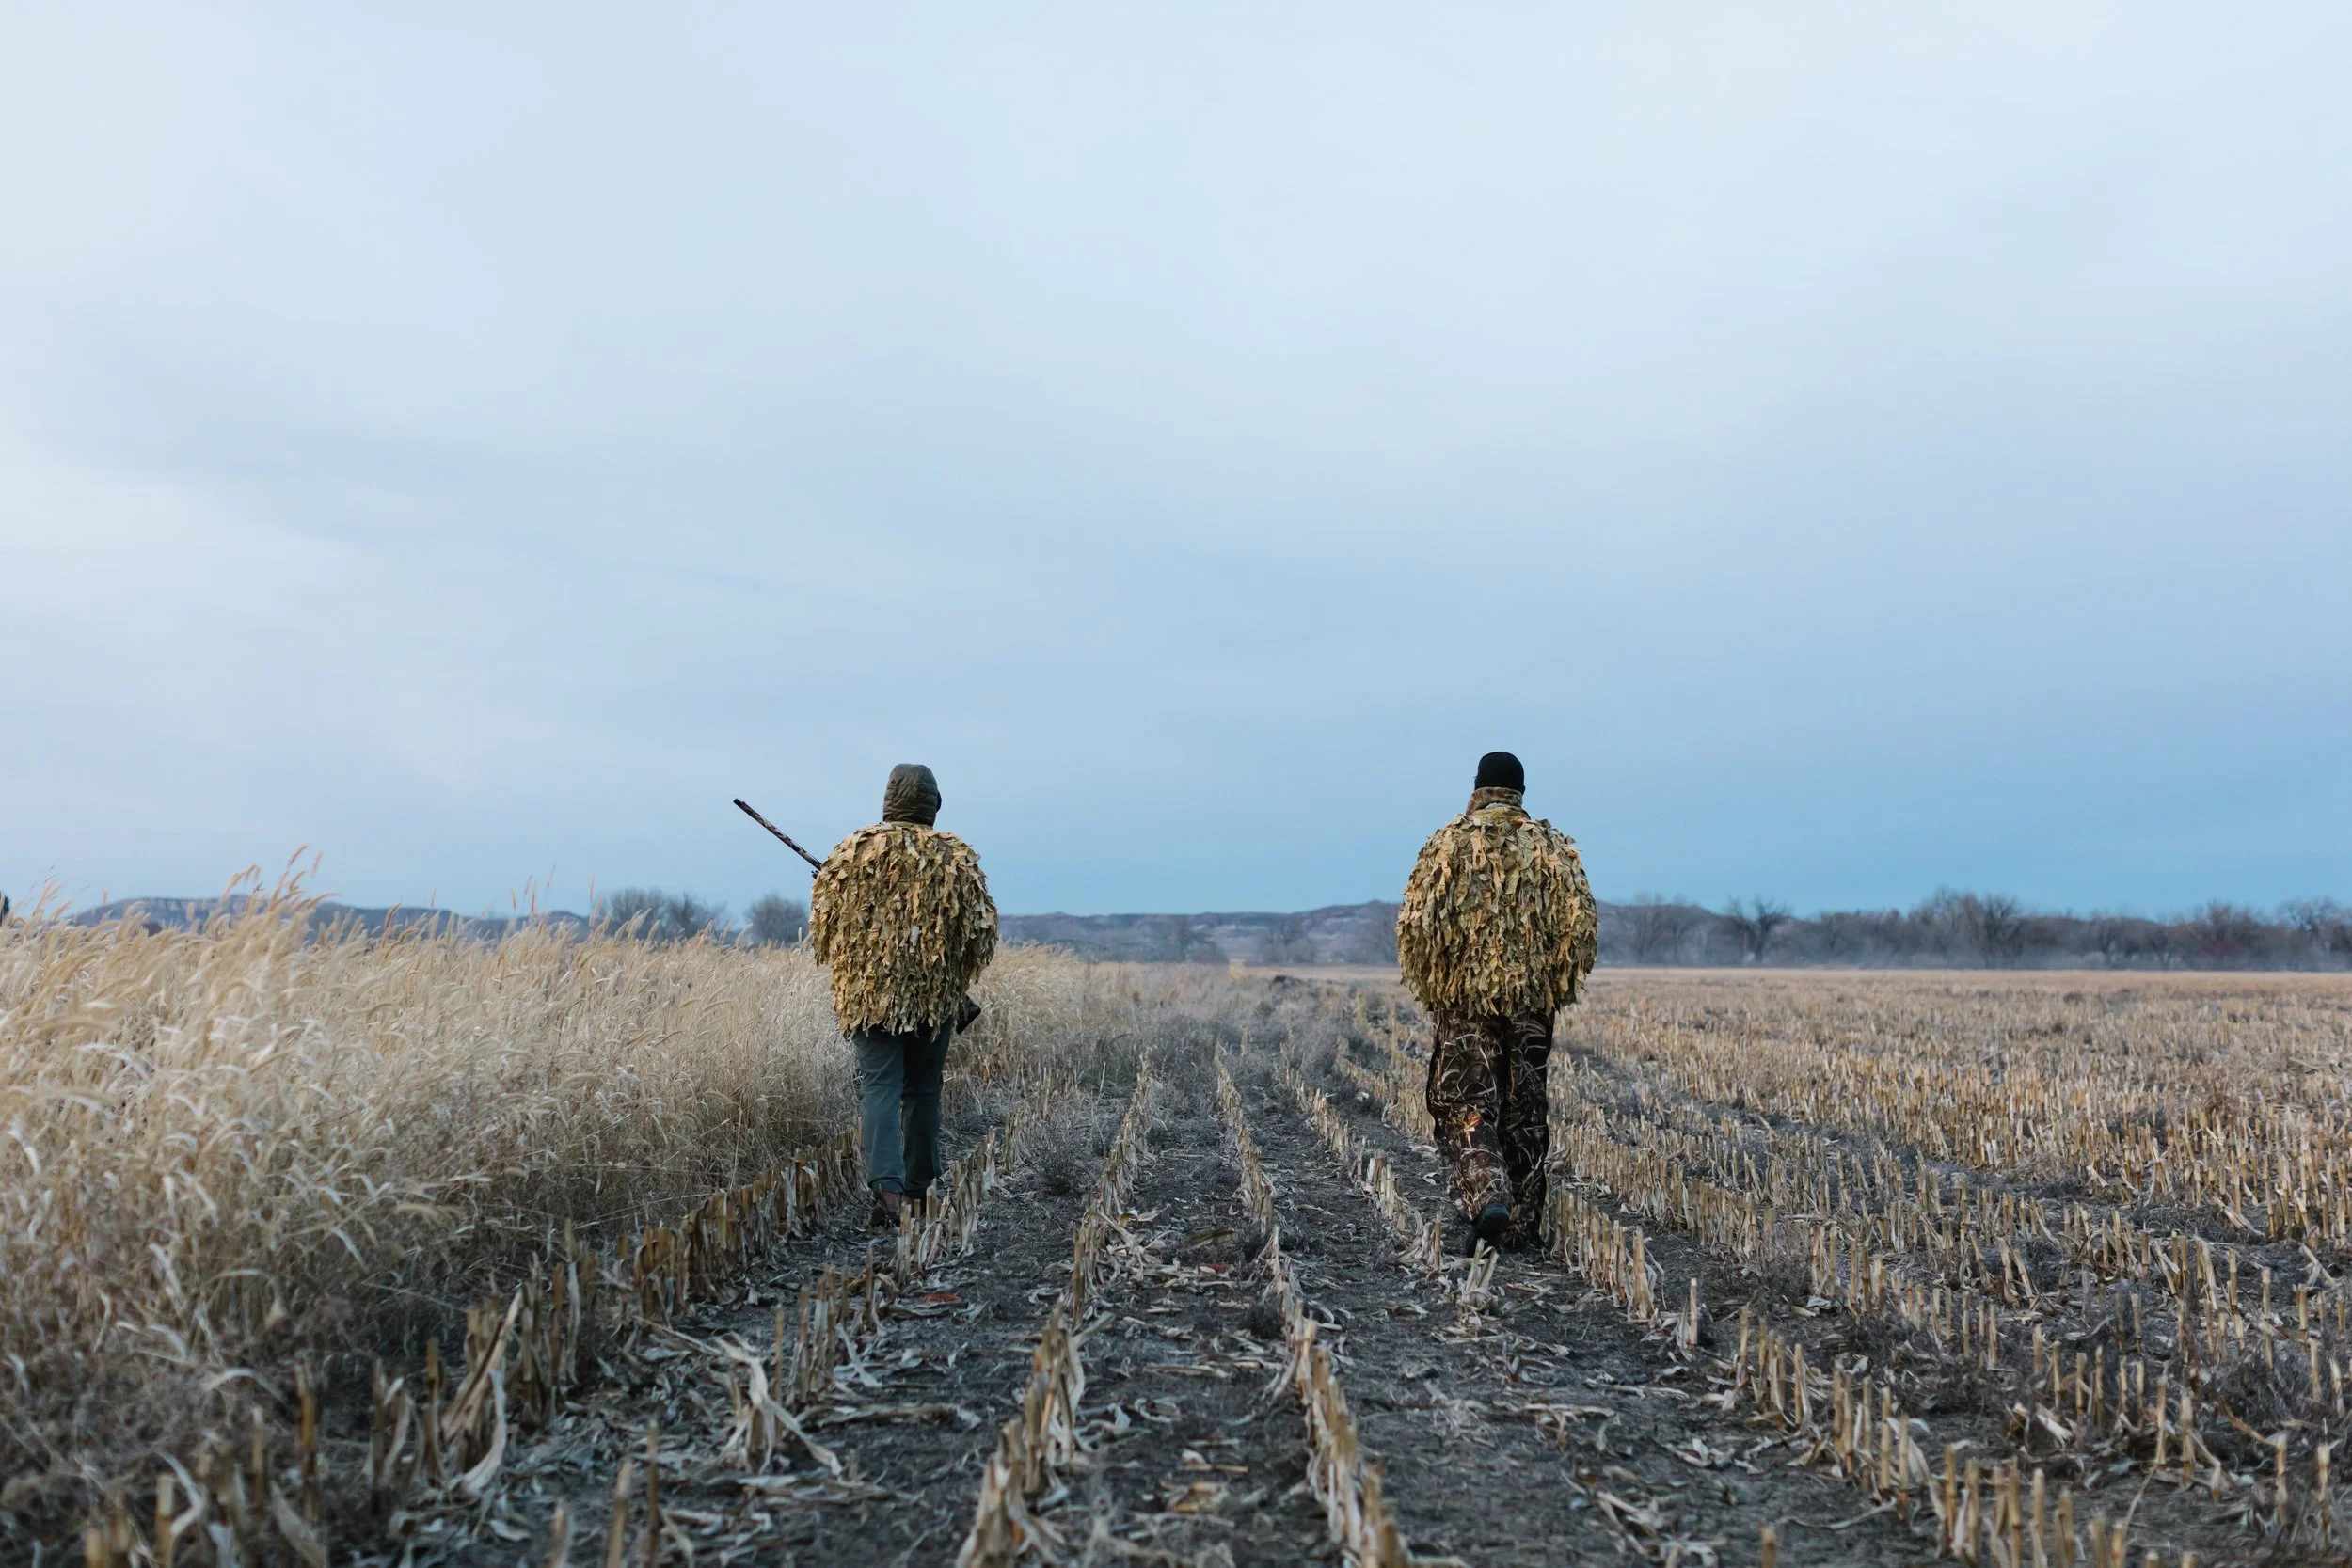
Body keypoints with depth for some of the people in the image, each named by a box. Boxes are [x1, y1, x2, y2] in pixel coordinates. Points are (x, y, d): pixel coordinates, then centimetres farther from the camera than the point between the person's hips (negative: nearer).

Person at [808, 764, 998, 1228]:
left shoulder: (854, 851, -1)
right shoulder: (957, 857, 0)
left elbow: (822, 922, 3)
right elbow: (983, 929, 0)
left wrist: (843, 964, 22)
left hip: (869, 992, -1)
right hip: (937, 995, 1)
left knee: (879, 1087, -2)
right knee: (923, 1090, 14)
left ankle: (886, 1184, -21)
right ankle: (918, 1186, 23)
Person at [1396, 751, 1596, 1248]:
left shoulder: (1447, 843, -2)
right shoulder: (1551, 845, 3)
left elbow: (1417, 923, -7)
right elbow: (1582, 922, -2)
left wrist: (1429, 987, 7)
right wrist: (1558, 982, 11)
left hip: (1463, 998, -2)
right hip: (1533, 1000, 2)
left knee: (1467, 1106, 3)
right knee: (1524, 1111, 12)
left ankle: (1487, 1197, -20)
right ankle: (1521, 1224, 17)